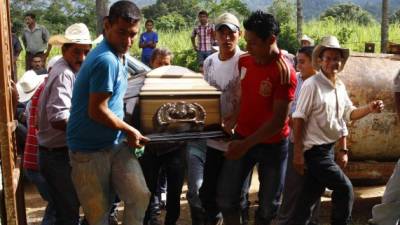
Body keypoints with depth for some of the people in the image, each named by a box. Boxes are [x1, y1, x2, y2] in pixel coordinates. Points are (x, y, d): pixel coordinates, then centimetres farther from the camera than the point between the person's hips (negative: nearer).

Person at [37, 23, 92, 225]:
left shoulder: (68, 70, 11)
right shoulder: (64, 74, -21)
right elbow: (58, 118, -30)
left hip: (61, 152, 10)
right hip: (57, 155, -10)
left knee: (70, 207, 22)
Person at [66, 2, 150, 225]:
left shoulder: (119, 55, 7)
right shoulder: (106, 60, -23)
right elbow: (97, 111, -23)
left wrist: (127, 132, 14)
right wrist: (130, 130, -9)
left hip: (116, 144, 8)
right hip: (89, 150, -8)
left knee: (140, 196, -3)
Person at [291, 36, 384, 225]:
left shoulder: (341, 86, 8)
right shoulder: (311, 85, -16)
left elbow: (349, 114, 12)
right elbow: (299, 119, -17)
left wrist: (369, 109, -8)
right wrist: (298, 153, -19)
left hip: (329, 148, 7)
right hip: (315, 149, -7)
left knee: (310, 195, 13)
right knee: (344, 188, -3)